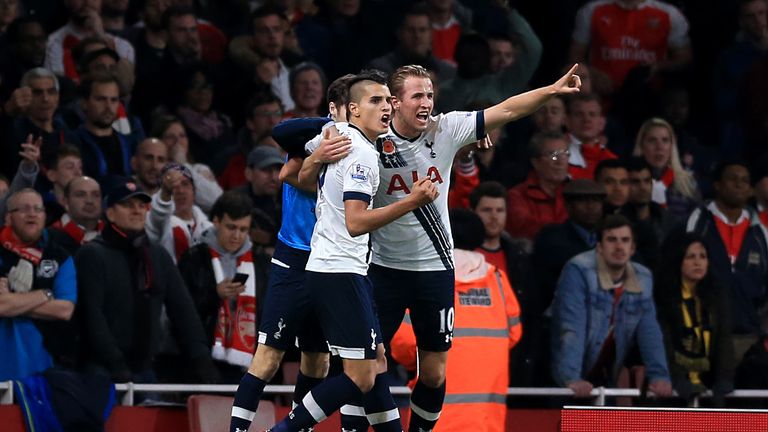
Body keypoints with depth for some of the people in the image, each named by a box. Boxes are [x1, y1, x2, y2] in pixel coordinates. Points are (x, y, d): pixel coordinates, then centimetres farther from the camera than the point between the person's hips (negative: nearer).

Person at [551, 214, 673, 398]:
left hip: (608, 382, 6)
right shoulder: (577, 271, -16)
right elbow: (571, 329, -25)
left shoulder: (643, 279, 3)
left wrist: (659, 376, -15)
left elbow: (650, 333, -1)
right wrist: (571, 379, -35)